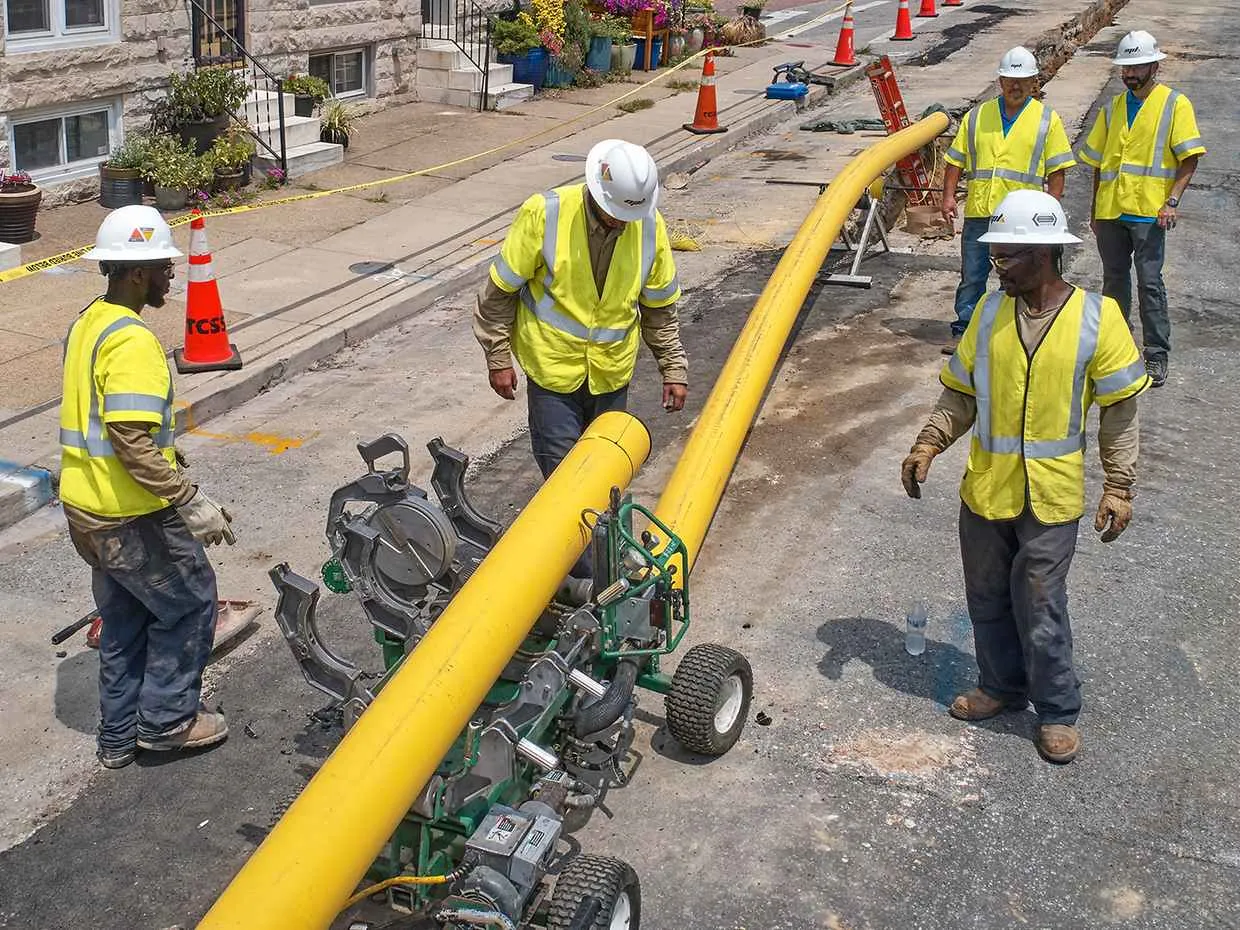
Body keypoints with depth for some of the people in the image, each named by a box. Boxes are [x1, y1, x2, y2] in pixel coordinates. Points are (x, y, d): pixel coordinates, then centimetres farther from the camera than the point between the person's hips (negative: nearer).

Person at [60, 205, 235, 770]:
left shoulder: (88, 323, 8)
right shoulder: (132, 342, -23)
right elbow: (133, 443, -30)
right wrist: (191, 503, -28)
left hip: (87, 509, 9)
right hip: (132, 517, -9)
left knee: (123, 621, 20)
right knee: (189, 603, 9)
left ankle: (120, 735, 30)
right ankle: (167, 719, 18)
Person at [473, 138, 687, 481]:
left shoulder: (650, 226, -8)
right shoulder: (543, 214, -19)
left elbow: (660, 308, 5)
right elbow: (501, 290, -9)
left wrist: (674, 368, 6)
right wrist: (498, 358, -6)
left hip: (612, 371, 3)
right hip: (553, 364, -3)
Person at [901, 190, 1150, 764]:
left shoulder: (1097, 318, -12)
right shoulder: (990, 311, -3)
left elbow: (1120, 409, -5)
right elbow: (960, 393, 5)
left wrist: (1119, 486, -7)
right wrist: (928, 445, -9)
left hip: (1050, 497, -4)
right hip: (985, 491, 4)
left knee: (1040, 609, 4)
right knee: (988, 601, 17)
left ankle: (1057, 711, 25)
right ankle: (1002, 687, 39)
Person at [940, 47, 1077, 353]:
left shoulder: (1047, 119, 4)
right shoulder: (977, 116, 10)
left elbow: (1057, 170, 2)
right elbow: (956, 161, 11)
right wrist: (948, 196, 1)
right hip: (978, 212, 2)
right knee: (971, 276, 6)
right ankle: (962, 331, 14)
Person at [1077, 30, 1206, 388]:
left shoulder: (1175, 104, -1)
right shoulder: (1113, 108, 14)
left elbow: (1189, 158, -5)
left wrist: (1172, 201, -17)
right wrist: (1094, 209, 16)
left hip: (1149, 212, -5)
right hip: (1109, 211, 5)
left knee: (1150, 283, -6)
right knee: (1114, 280, 12)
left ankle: (1157, 356, 1)